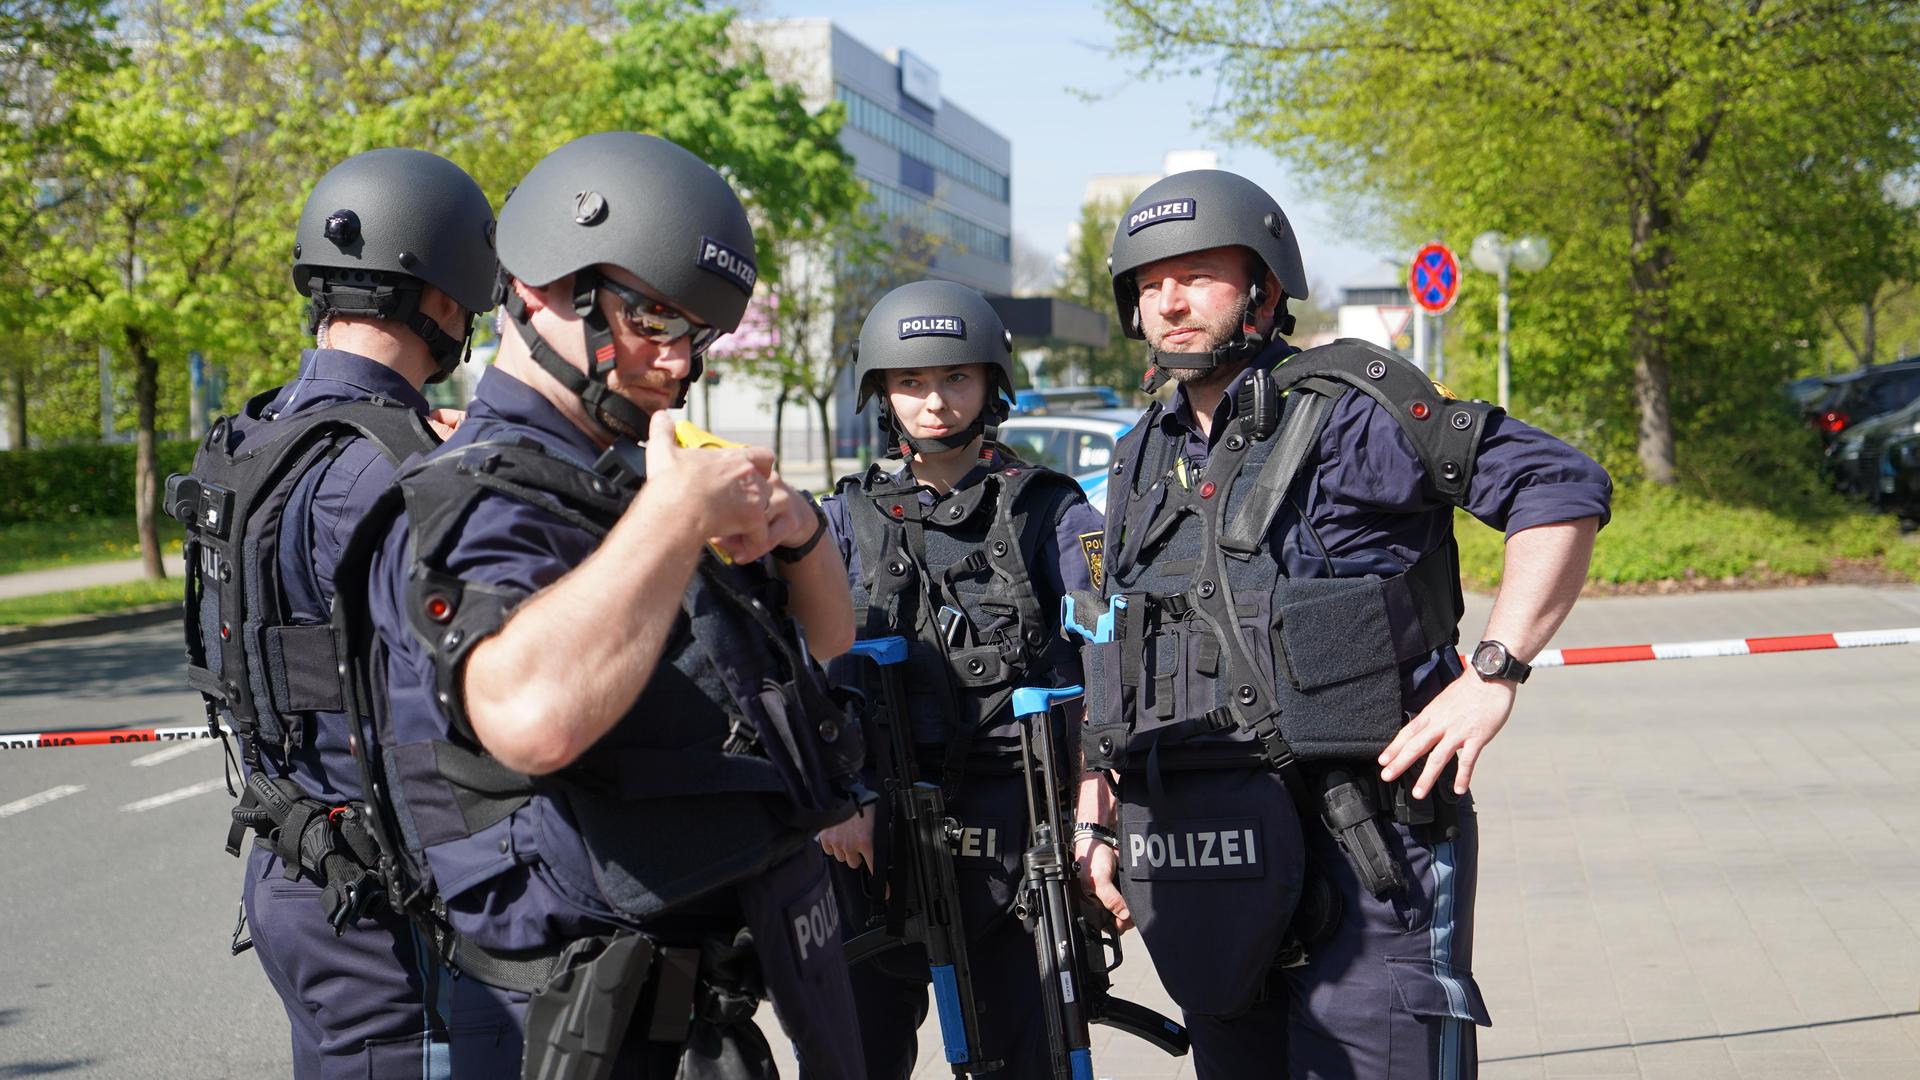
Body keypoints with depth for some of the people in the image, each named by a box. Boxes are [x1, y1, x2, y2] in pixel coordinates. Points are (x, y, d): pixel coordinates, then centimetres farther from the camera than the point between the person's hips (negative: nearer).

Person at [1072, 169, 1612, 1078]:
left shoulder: (1347, 408, -7)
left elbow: (1566, 489, -11)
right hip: (1206, 853, 7)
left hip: (1361, 842, -6)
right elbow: (1111, 665, 22)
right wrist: (1097, 815, 14)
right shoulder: (1142, 462, 14)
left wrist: (1493, 674, -17)